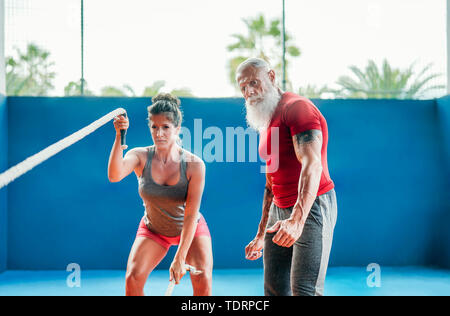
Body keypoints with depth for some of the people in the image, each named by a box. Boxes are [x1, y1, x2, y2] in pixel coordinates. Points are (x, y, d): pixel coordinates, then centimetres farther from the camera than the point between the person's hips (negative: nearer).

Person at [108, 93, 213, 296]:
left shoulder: (194, 165, -24)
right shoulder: (140, 156, -18)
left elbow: (191, 215, -25)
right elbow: (114, 175, -39)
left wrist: (179, 258, -29)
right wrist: (119, 137, -51)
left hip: (192, 230, -1)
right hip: (152, 230, 2)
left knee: (203, 280, -19)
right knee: (133, 278, -16)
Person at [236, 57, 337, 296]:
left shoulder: (297, 107, -10)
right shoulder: (266, 123, 19)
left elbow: (312, 165, -24)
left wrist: (297, 220, -36)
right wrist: (260, 236, 23)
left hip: (311, 207, -9)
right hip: (279, 210, 9)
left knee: (304, 290, -14)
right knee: (274, 290, 5)